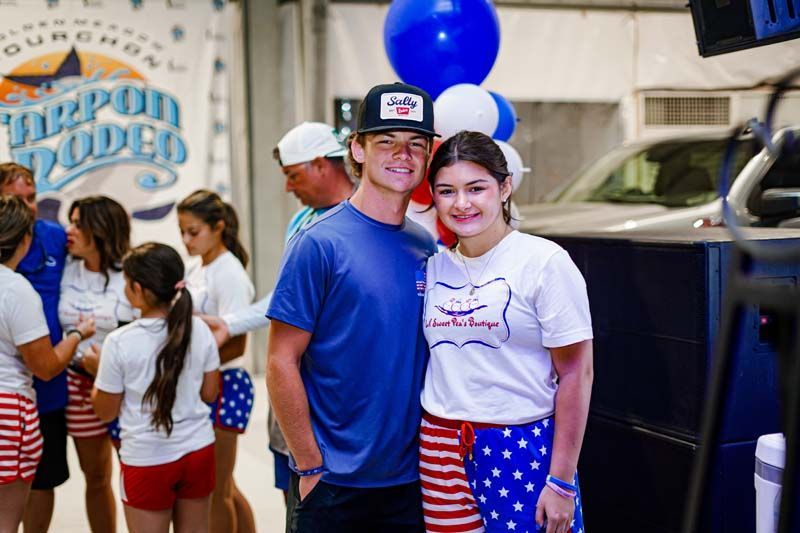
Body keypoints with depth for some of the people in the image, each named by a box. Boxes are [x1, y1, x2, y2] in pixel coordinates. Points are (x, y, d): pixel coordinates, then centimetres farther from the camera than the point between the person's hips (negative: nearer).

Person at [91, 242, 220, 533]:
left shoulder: (119, 342, -16)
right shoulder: (199, 329, -6)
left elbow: (106, 411, -5)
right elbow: (209, 392, 4)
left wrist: (97, 371, 11)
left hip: (147, 459, -3)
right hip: (198, 450, 4)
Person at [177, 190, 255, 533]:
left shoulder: (229, 274, -14)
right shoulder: (198, 270, 11)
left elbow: (235, 344, -19)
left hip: (222, 385, -9)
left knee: (216, 490, 2)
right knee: (224, 488, 17)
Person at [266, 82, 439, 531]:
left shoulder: (427, 247, 4)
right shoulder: (320, 243, -12)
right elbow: (281, 363, -12)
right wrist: (311, 466, -12)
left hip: (412, 479, 5)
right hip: (334, 485, -5)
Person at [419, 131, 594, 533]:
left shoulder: (544, 262, -7)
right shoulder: (433, 266, 7)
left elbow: (576, 374, -9)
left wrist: (561, 482, -11)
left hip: (524, 450, -4)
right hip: (441, 450, 4)